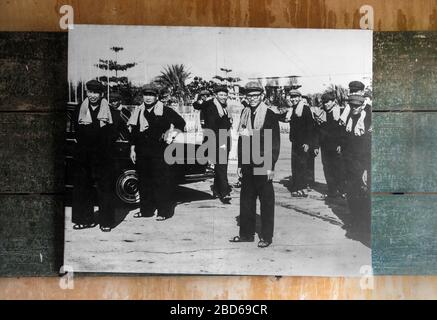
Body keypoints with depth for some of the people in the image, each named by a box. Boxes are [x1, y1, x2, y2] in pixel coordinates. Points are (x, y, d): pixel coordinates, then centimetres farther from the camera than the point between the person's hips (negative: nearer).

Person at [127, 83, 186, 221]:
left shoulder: (165, 111, -2)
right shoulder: (138, 112, 11)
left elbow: (180, 123, 4)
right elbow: (133, 132, 15)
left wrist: (171, 135, -4)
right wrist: (133, 149, 11)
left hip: (160, 151, -5)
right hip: (142, 152, 5)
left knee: (162, 182, -3)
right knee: (143, 181, 10)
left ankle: (164, 211, 5)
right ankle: (146, 210, 21)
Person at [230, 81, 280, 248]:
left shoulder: (269, 115, -6)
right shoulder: (245, 113, 10)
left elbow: (275, 142, -7)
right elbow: (241, 139, 13)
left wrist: (271, 166, -11)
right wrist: (240, 163, 10)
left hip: (263, 164, -5)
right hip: (247, 164, 5)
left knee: (266, 200, 4)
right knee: (246, 198, 11)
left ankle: (266, 236, 15)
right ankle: (246, 233, 23)